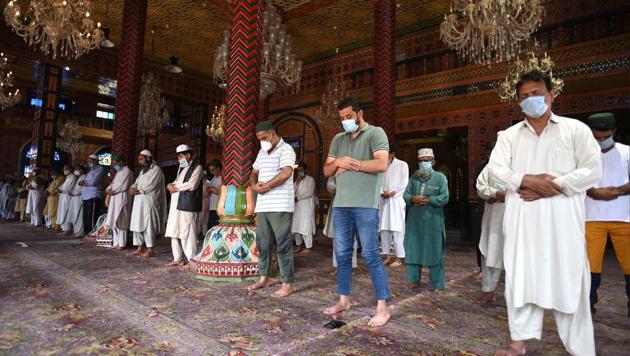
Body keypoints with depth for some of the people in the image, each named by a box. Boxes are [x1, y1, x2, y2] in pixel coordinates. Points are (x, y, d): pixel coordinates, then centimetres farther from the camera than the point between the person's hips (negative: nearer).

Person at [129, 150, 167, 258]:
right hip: (139, 202, 9)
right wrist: (132, 188, -6)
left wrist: (138, 191, -11)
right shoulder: (143, 170, 20)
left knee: (148, 225, -7)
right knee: (138, 224, 9)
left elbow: (150, 186, -16)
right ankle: (140, 248, 17)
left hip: (149, 202, -9)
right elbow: (137, 183, 15)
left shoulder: (156, 169, -8)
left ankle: (150, 250, -2)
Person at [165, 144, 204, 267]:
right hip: (176, 204, 9)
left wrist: (175, 186, -5)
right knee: (174, 232, 11)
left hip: (188, 206, -9)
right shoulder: (181, 167, 23)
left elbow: (191, 185, -16)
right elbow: (176, 183, 21)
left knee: (187, 234, -7)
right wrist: (171, 185, -2)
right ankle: (178, 259, 22)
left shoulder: (197, 167, -4)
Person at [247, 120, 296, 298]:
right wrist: (254, 185, 0)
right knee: (263, 243, 14)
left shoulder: (285, 149, -6)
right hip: (262, 205, 8)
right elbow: (254, 173, 23)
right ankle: (264, 278, 28)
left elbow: (286, 173, -20)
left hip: (280, 206, -8)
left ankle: (287, 284, 4)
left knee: (283, 244, -3)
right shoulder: (262, 152, 19)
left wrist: (266, 186, -11)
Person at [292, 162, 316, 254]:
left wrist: (298, 197, -13)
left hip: (306, 207, -7)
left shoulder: (310, 180, -1)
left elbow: (309, 193, -13)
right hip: (297, 207, 7)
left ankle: (308, 248, 0)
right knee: (295, 227, 7)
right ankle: (299, 246, 20)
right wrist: (297, 182, -2)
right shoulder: (296, 181, 20)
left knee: (306, 227, -7)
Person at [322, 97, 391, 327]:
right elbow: (326, 171, 15)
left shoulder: (375, 133, 0)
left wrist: (351, 164, -9)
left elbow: (382, 164, -15)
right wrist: (338, 162, -6)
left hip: (365, 205, -6)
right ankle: (344, 300, 25)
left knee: (370, 255, -3)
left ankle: (382, 308, 7)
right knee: (342, 254, 11)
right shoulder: (338, 139, 18)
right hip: (340, 205, 6)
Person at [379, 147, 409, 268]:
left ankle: (399, 258, -3)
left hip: (396, 200, -4)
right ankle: (387, 255, 10)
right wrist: (382, 193, -10)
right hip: (383, 201, 4)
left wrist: (392, 193, -9)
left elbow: (404, 183, -2)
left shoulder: (402, 165, 5)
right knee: (384, 229, 3)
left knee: (397, 229, -7)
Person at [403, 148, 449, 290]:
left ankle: (437, 284, 12)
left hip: (433, 221, -3)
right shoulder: (414, 177, 12)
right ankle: (414, 280, 20)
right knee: (413, 248, 7)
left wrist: (428, 200, -16)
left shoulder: (440, 177, 1)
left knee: (434, 251, 2)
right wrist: (413, 199, -14)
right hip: (415, 220, 4)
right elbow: (406, 195, 7)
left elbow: (444, 198, -7)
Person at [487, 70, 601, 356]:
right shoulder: (509, 135, 13)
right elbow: (496, 168, 0)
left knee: (568, 282, 1)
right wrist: (528, 180, -16)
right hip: (522, 219, 2)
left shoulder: (576, 129, 7)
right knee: (520, 278, 5)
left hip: (562, 219, -2)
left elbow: (592, 171, -2)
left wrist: (551, 188, -12)